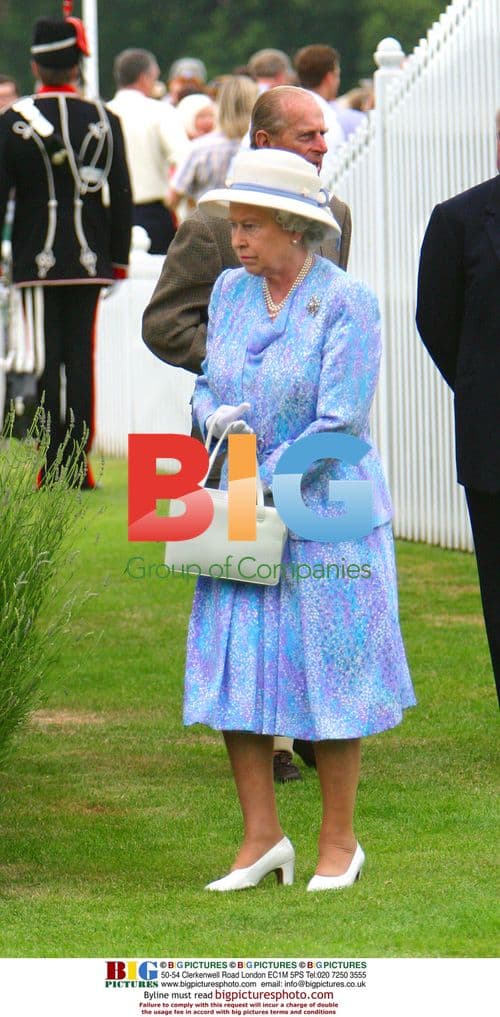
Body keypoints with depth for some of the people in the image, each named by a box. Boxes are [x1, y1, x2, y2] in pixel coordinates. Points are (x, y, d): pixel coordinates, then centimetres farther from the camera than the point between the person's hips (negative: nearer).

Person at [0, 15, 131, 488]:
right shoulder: (105, 121, 1)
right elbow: (121, 196, 4)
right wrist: (118, 258, 12)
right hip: (90, 260, 1)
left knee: (44, 360, 2)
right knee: (82, 357, 5)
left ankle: (51, 462, 0)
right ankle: (80, 462, 4)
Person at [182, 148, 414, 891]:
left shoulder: (346, 302, -12)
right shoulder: (231, 292, 7)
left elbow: (339, 424, -16)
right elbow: (207, 384, 17)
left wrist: (259, 487, -17)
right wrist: (214, 417, -7)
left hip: (322, 515, -5)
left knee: (327, 676, 2)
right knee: (233, 672, 2)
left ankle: (339, 843, 13)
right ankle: (261, 837, 11)